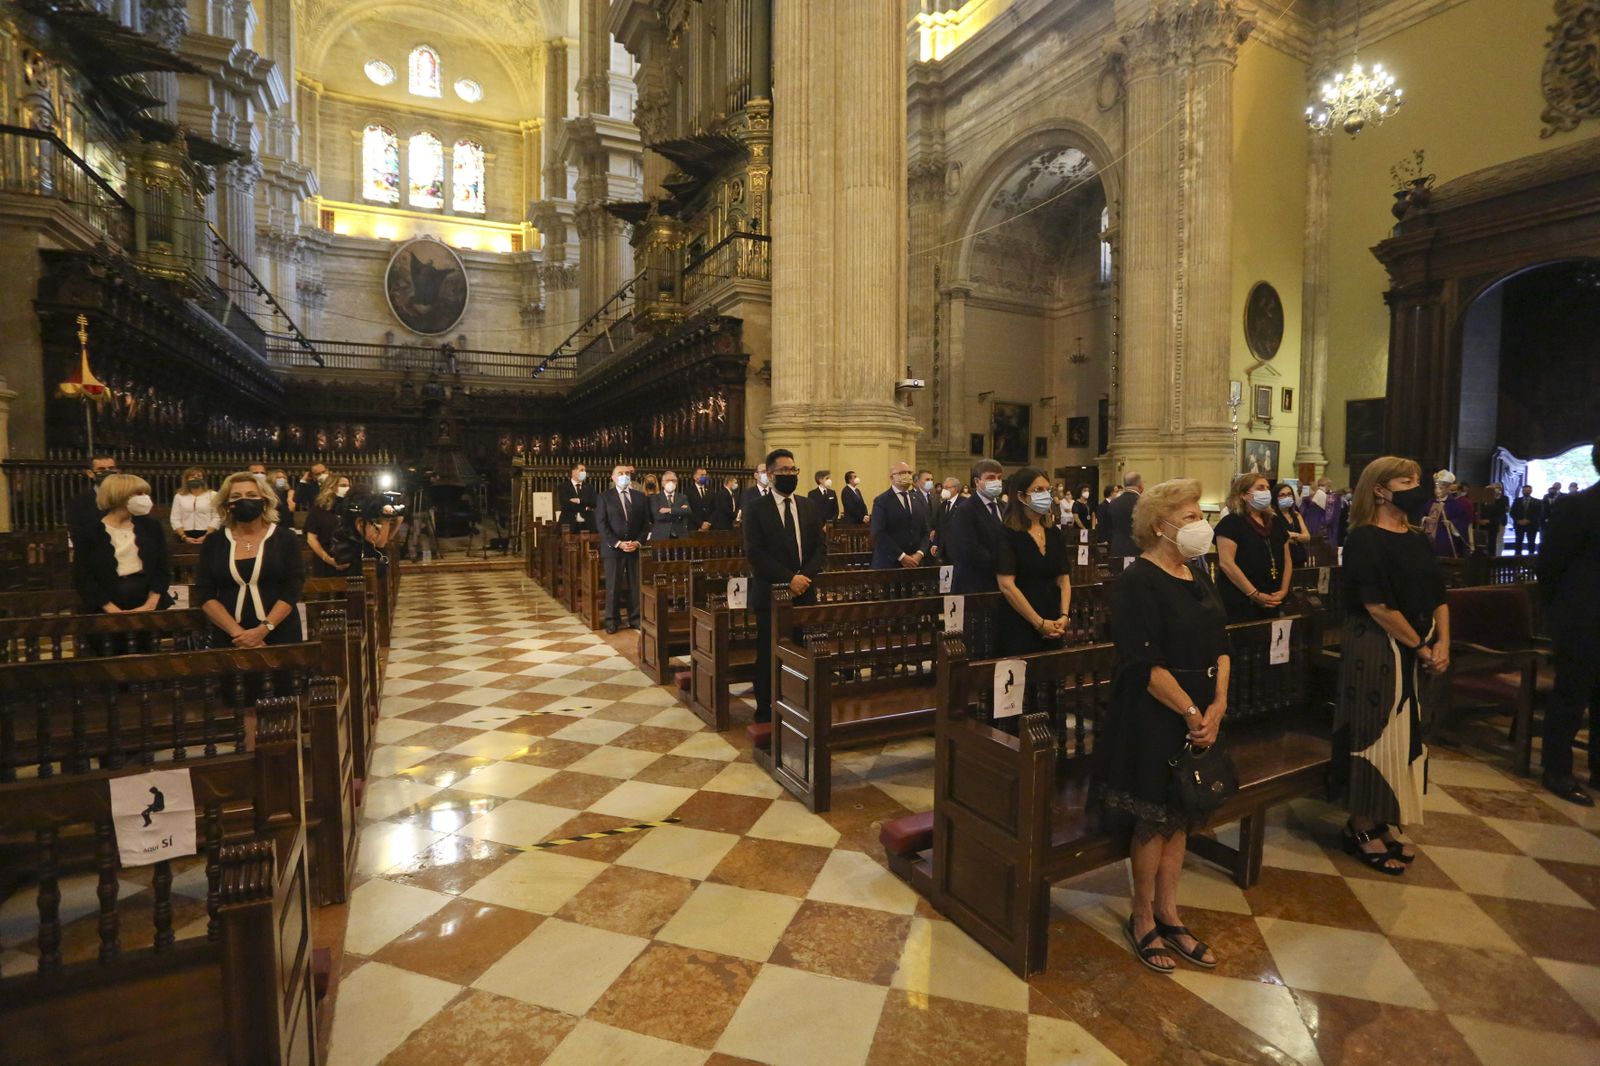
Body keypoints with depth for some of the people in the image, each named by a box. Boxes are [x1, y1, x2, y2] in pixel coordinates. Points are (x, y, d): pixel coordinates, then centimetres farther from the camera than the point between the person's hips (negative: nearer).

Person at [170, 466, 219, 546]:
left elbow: (216, 518, -3)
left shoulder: (213, 495, 5)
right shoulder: (179, 496, 13)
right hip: (186, 536, 2)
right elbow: (175, 519, 7)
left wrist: (205, 537, -14)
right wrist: (184, 537, -8)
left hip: (207, 537, -2)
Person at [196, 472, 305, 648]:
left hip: (280, 636, -1)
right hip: (229, 638, 2)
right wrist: (237, 632, -14)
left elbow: (292, 590, -8)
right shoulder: (214, 543, 4)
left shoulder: (285, 539, -2)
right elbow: (205, 595, -2)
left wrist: (263, 630, -18)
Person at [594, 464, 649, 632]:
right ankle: (611, 620, 9)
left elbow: (646, 523, 9)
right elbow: (601, 524, -4)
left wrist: (637, 542, -5)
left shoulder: (640, 496, 11)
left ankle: (635, 619, 11)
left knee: (636, 585, 2)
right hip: (613, 548, -2)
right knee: (613, 586, 0)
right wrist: (618, 543, -12)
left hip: (636, 547, 2)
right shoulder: (604, 497, 3)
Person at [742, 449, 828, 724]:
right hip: (770, 594, -3)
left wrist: (805, 577, -9)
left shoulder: (809, 507, 12)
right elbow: (755, 554, -11)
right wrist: (788, 579, -16)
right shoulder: (756, 509, -3)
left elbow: (821, 547, 7)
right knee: (768, 656, 4)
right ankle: (765, 711, 16)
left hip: (805, 592, 4)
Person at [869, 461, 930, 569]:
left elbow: (925, 531, 11)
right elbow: (879, 534, -13)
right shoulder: (881, 501, -4)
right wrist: (901, 556, -17)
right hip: (888, 564, -4)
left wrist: (919, 553, -7)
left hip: (914, 562, 4)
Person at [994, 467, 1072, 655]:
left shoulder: (1055, 533, 9)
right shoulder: (1008, 535, -9)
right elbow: (1006, 586, -16)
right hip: (1019, 627, -5)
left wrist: (1064, 616, -8)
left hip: (1053, 627, 6)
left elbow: (1064, 579, 7)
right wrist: (1039, 623, -15)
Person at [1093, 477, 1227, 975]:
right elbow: (1146, 663, -21)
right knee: (1154, 819, 6)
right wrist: (1192, 713, -16)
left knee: (1180, 816, 17)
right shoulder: (1138, 581, -17)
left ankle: (1168, 914, 34)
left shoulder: (1197, 575, 8)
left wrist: (1218, 705, -4)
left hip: (1199, 716, 8)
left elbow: (1220, 645, 8)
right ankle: (1142, 920, 27)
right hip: (1153, 719, -7)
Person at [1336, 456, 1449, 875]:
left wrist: (1442, 643, -3)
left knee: (1404, 735, 14)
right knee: (1375, 735, -1)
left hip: (1413, 653, 8)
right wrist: (1421, 646, -11)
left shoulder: (1418, 541, 12)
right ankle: (1361, 829, 13)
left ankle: (1383, 824, 27)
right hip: (1374, 651, -8)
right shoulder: (1364, 540, -13)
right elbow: (1378, 605, -18)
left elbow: (1438, 597, 12)